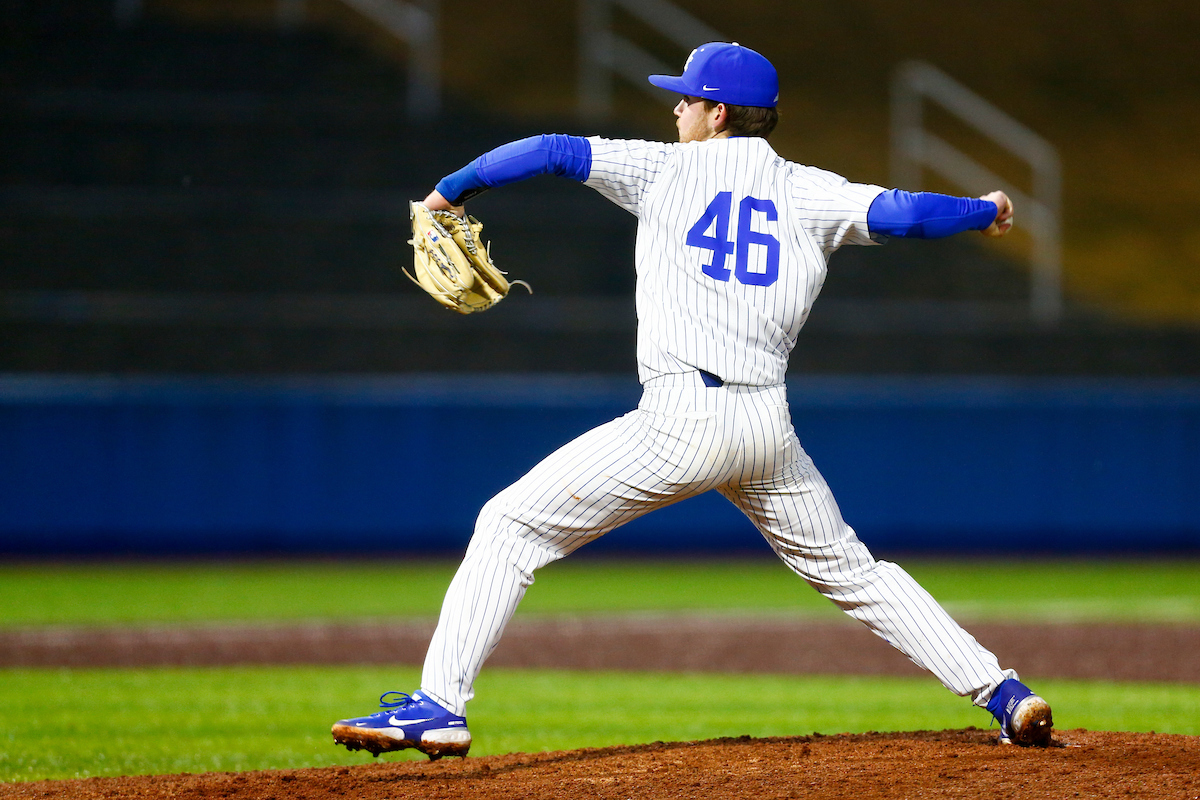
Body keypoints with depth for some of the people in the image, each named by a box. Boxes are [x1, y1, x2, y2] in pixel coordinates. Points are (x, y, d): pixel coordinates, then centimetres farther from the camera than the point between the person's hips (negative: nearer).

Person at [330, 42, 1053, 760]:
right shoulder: (809, 193, 11)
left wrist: (450, 191, 16)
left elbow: (553, 152, 4)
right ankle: (1004, 695, 15)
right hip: (769, 426, 4)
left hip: (681, 419, -4)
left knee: (511, 527, 2)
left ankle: (439, 705, -10)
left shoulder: (670, 168, 6)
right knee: (850, 570, 21)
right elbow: (899, 213, 1)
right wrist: (986, 212, 19)